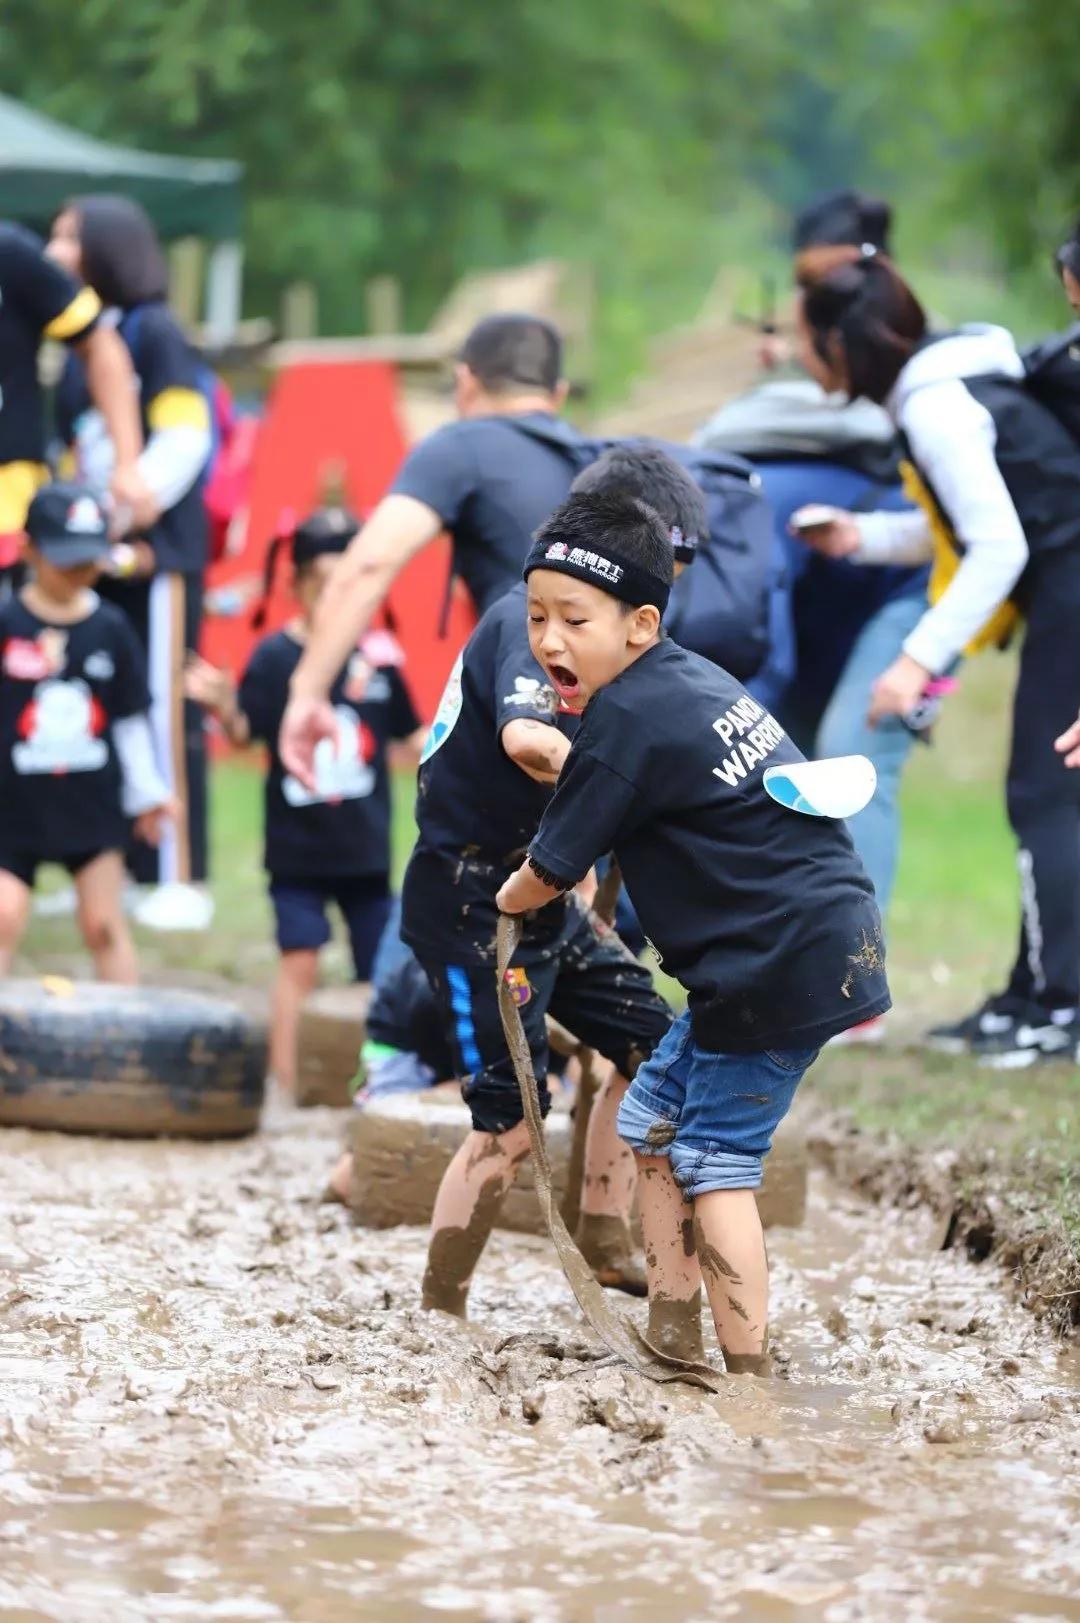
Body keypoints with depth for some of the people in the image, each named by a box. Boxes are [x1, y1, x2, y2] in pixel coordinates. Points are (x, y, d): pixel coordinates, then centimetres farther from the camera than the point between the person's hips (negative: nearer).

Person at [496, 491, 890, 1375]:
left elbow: (550, 873, -6)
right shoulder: (695, 676, 10)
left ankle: (748, 1370, -2)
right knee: (656, 1118, 17)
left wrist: (507, 899, 14)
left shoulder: (624, 721, -16)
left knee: (714, 1157, -3)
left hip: (780, 964, -10)